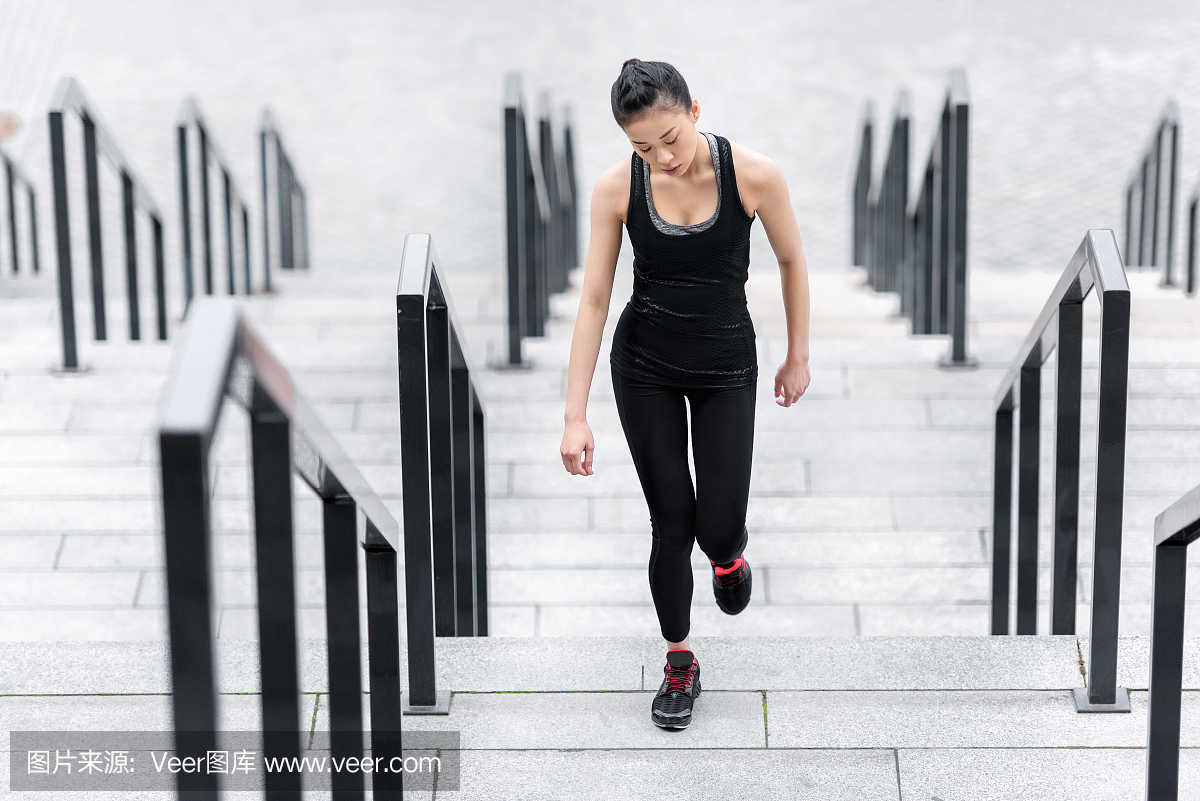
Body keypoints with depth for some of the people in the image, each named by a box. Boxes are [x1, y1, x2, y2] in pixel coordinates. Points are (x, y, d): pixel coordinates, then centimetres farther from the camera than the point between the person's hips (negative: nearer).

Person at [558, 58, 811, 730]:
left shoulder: (754, 176, -20)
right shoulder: (618, 188, -16)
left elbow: (792, 260, -3)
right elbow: (594, 299, -11)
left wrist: (799, 357, 6)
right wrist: (576, 416, -13)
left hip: (726, 367, -1)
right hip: (644, 366, 1)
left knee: (717, 527, -2)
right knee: (671, 521, 3)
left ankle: (729, 549, 38)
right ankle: (680, 665, 24)